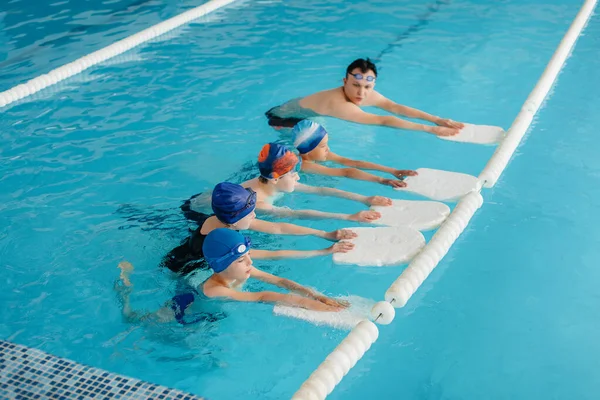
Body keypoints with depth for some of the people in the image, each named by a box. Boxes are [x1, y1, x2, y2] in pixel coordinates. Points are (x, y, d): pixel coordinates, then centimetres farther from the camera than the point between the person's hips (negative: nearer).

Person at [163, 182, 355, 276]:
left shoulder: (227, 221, -21)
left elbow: (278, 228, -22)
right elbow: (275, 255, -44)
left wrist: (327, 235, -26)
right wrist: (326, 252, -44)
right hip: (180, 272, -7)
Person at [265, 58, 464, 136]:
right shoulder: (339, 104, -43)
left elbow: (398, 107, -19)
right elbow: (384, 121, -48)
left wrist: (436, 119, -29)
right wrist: (430, 129, -49)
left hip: (299, 108, 8)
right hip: (283, 118, -8)